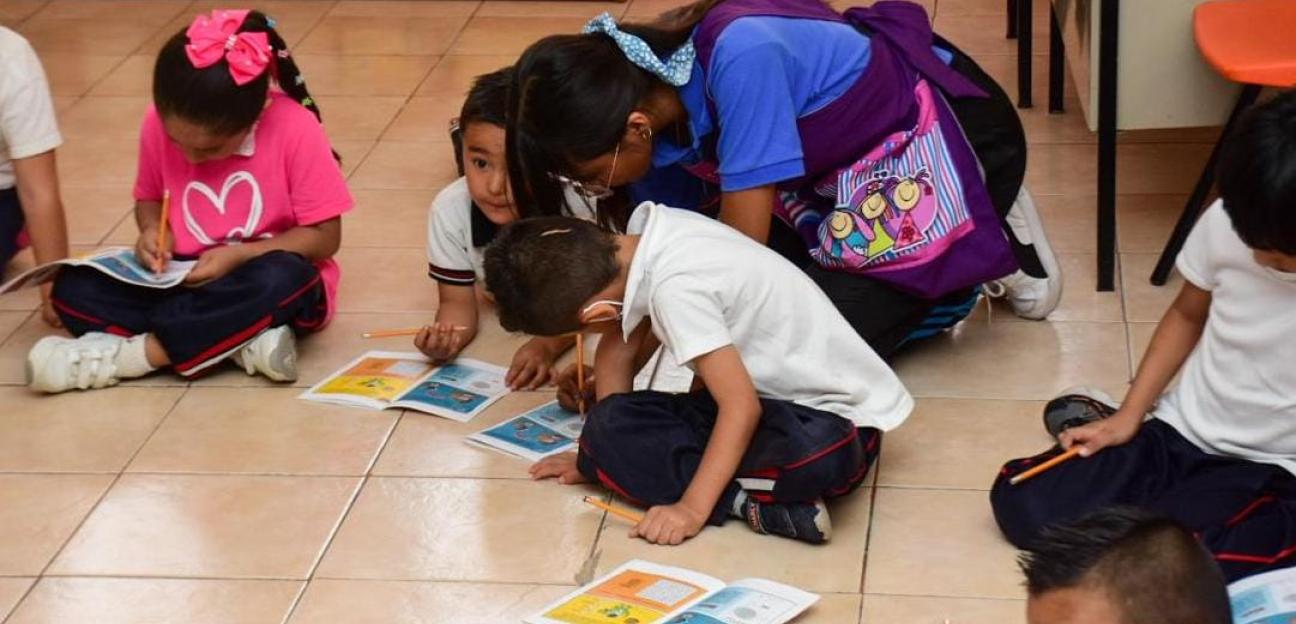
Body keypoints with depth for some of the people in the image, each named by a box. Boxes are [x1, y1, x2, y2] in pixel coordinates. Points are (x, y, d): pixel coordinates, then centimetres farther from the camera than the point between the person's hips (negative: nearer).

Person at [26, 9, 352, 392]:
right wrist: (151, 230, -12)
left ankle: (123, 355, -28)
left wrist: (239, 255, -24)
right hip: (186, 278, 4)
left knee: (282, 280, -39)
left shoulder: (294, 129, -21)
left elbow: (325, 236, -15)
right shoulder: (160, 124, -9)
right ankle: (243, 339, -27)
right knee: (73, 288, -18)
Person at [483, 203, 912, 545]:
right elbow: (618, 345, 8)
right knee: (612, 425, -7)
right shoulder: (646, 233, -4)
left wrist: (692, 507, -30)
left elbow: (742, 407, -28)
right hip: (773, 395, 10)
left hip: (833, 424, -9)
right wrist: (601, 449, 6)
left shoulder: (675, 290, -28)